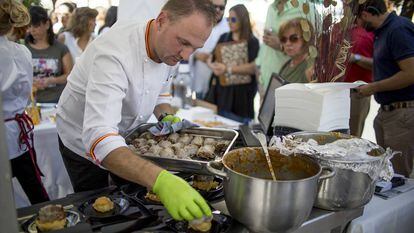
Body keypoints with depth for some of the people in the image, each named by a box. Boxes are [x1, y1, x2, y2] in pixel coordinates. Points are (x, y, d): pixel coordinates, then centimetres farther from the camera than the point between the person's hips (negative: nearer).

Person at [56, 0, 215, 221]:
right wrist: (160, 180, -62)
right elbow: (99, 138, -49)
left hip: (125, 139, 6)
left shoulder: (170, 49, -14)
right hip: (85, 144, -6)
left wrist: (167, 117, -16)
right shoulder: (114, 52, -39)